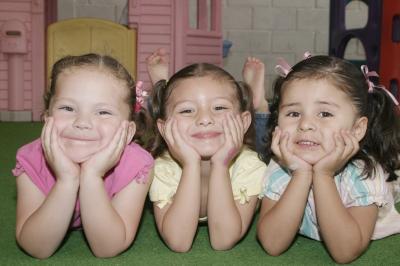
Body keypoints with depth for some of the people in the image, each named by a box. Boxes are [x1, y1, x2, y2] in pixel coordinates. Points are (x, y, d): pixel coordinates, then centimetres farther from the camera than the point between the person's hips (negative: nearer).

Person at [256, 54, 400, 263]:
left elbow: (346, 253, -34)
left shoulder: (365, 174, -27)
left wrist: (323, 175, -40)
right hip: (306, 249, 1)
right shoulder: (280, 167, -21)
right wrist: (302, 175, -37)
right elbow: (272, 245, -30)